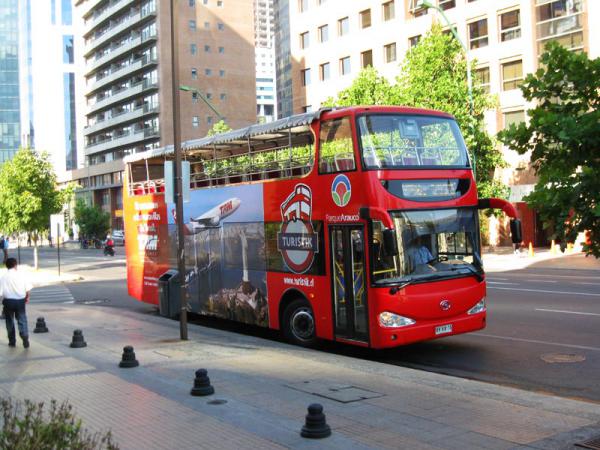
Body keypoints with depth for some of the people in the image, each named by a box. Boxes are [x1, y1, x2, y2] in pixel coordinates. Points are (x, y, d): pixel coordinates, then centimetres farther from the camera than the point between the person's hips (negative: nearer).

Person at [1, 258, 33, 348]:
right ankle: (25, 338, -12)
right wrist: (27, 297, 15)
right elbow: (27, 289, -2)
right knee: (22, 320, 6)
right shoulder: (21, 276, -6)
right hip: (20, 301, 0)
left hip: (8, 301, 0)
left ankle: (12, 341, 21)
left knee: (9, 321, 15)